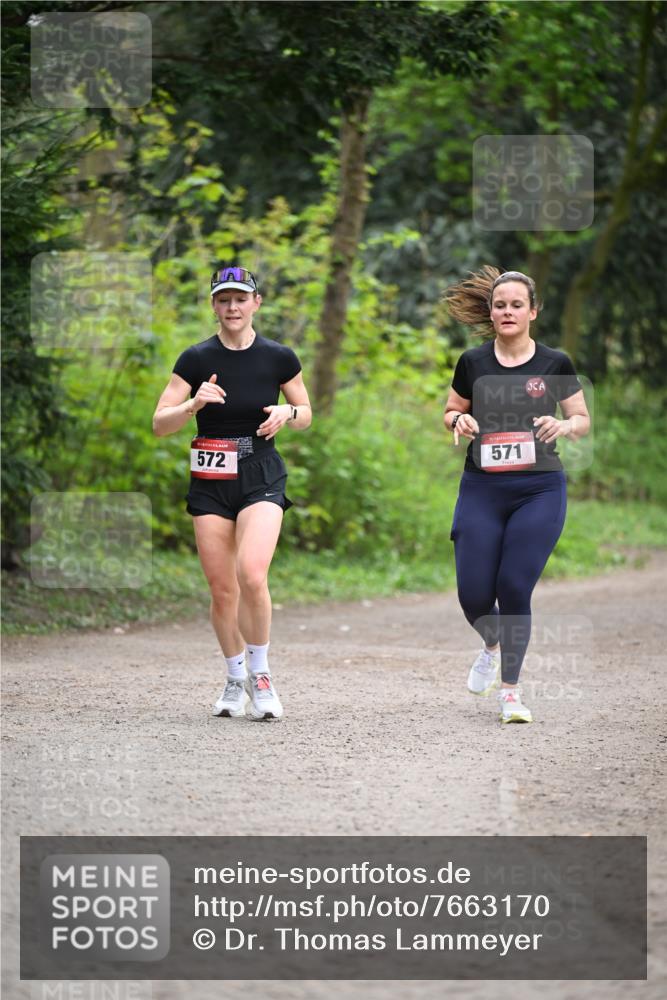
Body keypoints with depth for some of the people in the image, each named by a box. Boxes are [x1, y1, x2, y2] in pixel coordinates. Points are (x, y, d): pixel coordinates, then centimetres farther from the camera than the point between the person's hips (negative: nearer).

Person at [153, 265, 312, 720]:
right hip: (211, 482, 1)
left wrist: (286, 413, -11)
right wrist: (194, 404, -22)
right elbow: (160, 423, -3)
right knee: (223, 589, 2)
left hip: (262, 478, -1)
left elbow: (306, 414, 12)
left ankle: (259, 672, -3)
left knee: (252, 575, -21)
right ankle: (236, 680, 21)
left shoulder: (279, 357, -1)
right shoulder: (196, 359, -2)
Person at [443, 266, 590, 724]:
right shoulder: (473, 362, 4)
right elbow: (451, 412, 16)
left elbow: (583, 420, 7)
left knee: (514, 588, -9)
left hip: (539, 489, -2)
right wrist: (459, 420, -7)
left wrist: (564, 425, -15)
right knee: (473, 593, -4)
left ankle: (510, 689, 7)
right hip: (481, 489, 2)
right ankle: (493, 646, 31)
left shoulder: (555, 364, 1)